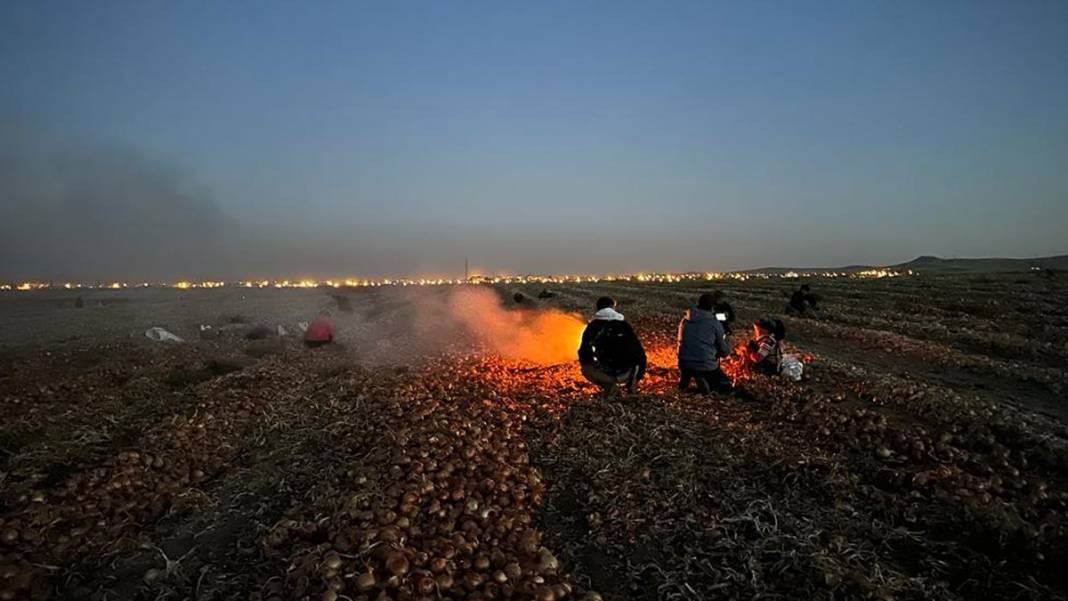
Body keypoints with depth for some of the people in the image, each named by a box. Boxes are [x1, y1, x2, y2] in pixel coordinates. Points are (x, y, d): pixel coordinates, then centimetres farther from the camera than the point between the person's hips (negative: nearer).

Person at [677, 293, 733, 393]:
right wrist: (728, 350, 29)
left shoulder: (685, 320, 8)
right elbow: (724, 351, 5)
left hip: (684, 363, 5)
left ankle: (684, 378, 11)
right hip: (706, 365, -4)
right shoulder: (716, 324, -4)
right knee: (725, 387, 15)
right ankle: (703, 381, -9)